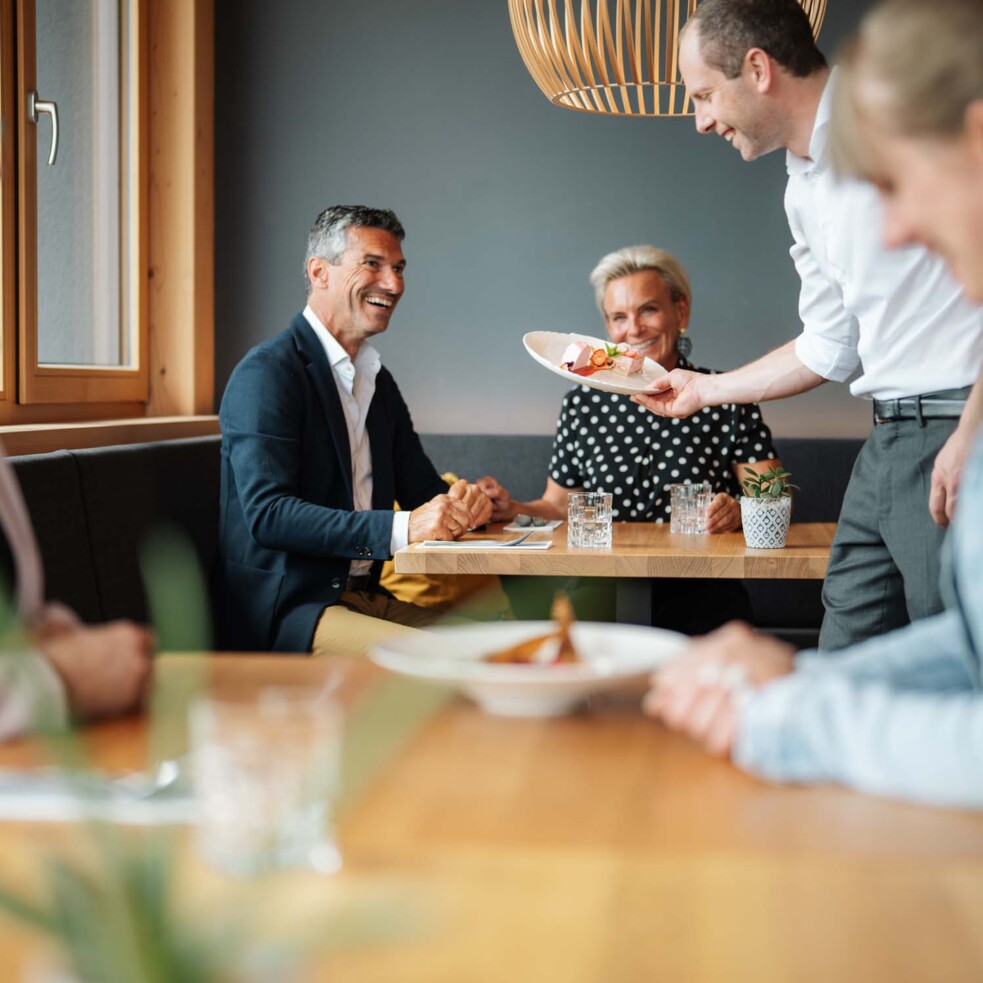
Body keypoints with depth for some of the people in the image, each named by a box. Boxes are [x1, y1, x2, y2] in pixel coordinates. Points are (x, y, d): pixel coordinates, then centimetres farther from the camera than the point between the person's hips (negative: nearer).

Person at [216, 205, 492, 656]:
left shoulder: (379, 381, 18)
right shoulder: (267, 373, -10)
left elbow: (423, 490, 20)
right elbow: (267, 513, -21)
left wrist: (460, 501, -7)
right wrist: (401, 528, -30)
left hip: (364, 597, 8)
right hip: (284, 613, -8)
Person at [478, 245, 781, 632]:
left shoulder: (725, 399, 5)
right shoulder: (581, 407, 11)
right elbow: (558, 504, 18)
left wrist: (739, 512, -21)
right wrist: (514, 509, -3)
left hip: (698, 589, -1)